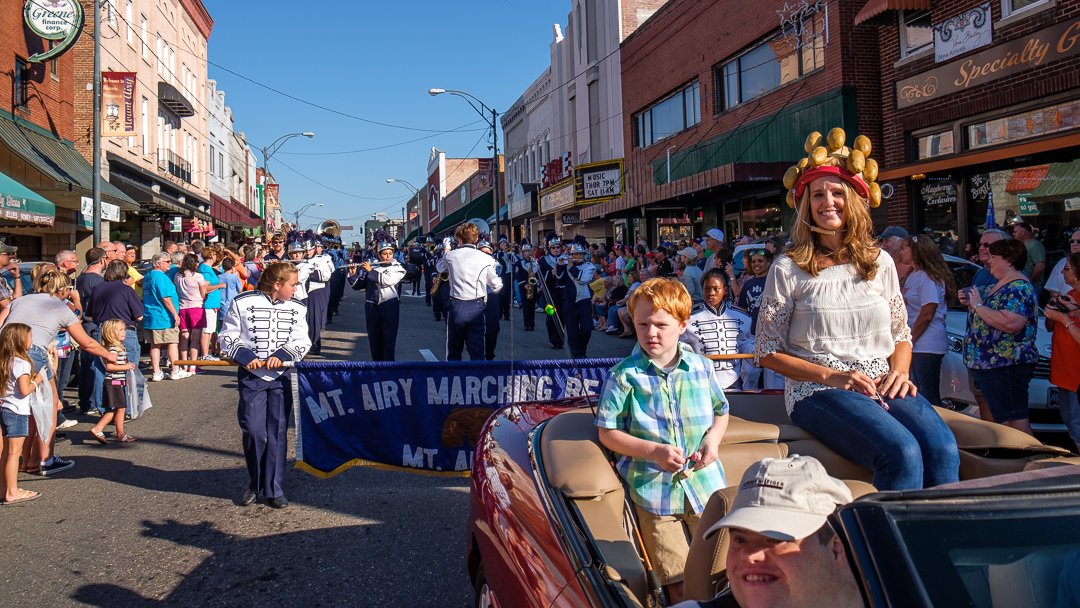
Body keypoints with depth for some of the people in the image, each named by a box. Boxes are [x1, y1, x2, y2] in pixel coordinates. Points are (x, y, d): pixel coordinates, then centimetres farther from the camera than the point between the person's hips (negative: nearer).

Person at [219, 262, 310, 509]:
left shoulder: (297, 308, 4)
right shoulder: (242, 303, -4)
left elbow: (301, 341, 2)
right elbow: (227, 337, -1)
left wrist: (281, 355, -15)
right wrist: (245, 356, -16)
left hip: (282, 376, 2)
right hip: (251, 376, -2)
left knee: (278, 432, 2)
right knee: (253, 431, -1)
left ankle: (274, 489, 12)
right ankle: (255, 484, 21)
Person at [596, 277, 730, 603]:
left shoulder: (701, 367, 3)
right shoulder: (625, 375, -7)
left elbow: (721, 411, 17)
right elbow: (608, 433, -6)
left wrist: (714, 438, -4)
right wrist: (653, 451, -18)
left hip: (704, 482, 3)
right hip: (655, 488, -3)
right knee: (679, 585, 2)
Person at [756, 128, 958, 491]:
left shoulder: (880, 262, 14)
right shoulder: (788, 269, 1)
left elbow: (901, 335, 21)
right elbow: (767, 352, 1)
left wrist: (900, 372, -1)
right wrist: (831, 375, -10)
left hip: (882, 385, 4)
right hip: (818, 391, -4)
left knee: (943, 450, -27)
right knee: (902, 453, -31)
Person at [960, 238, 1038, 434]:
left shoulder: (1019, 288, -14)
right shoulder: (997, 285, 17)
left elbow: (1010, 323, -29)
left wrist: (978, 306, -19)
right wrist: (970, 303, 8)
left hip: (1007, 366, -11)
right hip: (984, 363, 11)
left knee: (1015, 421, -9)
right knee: (998, 417, 16)